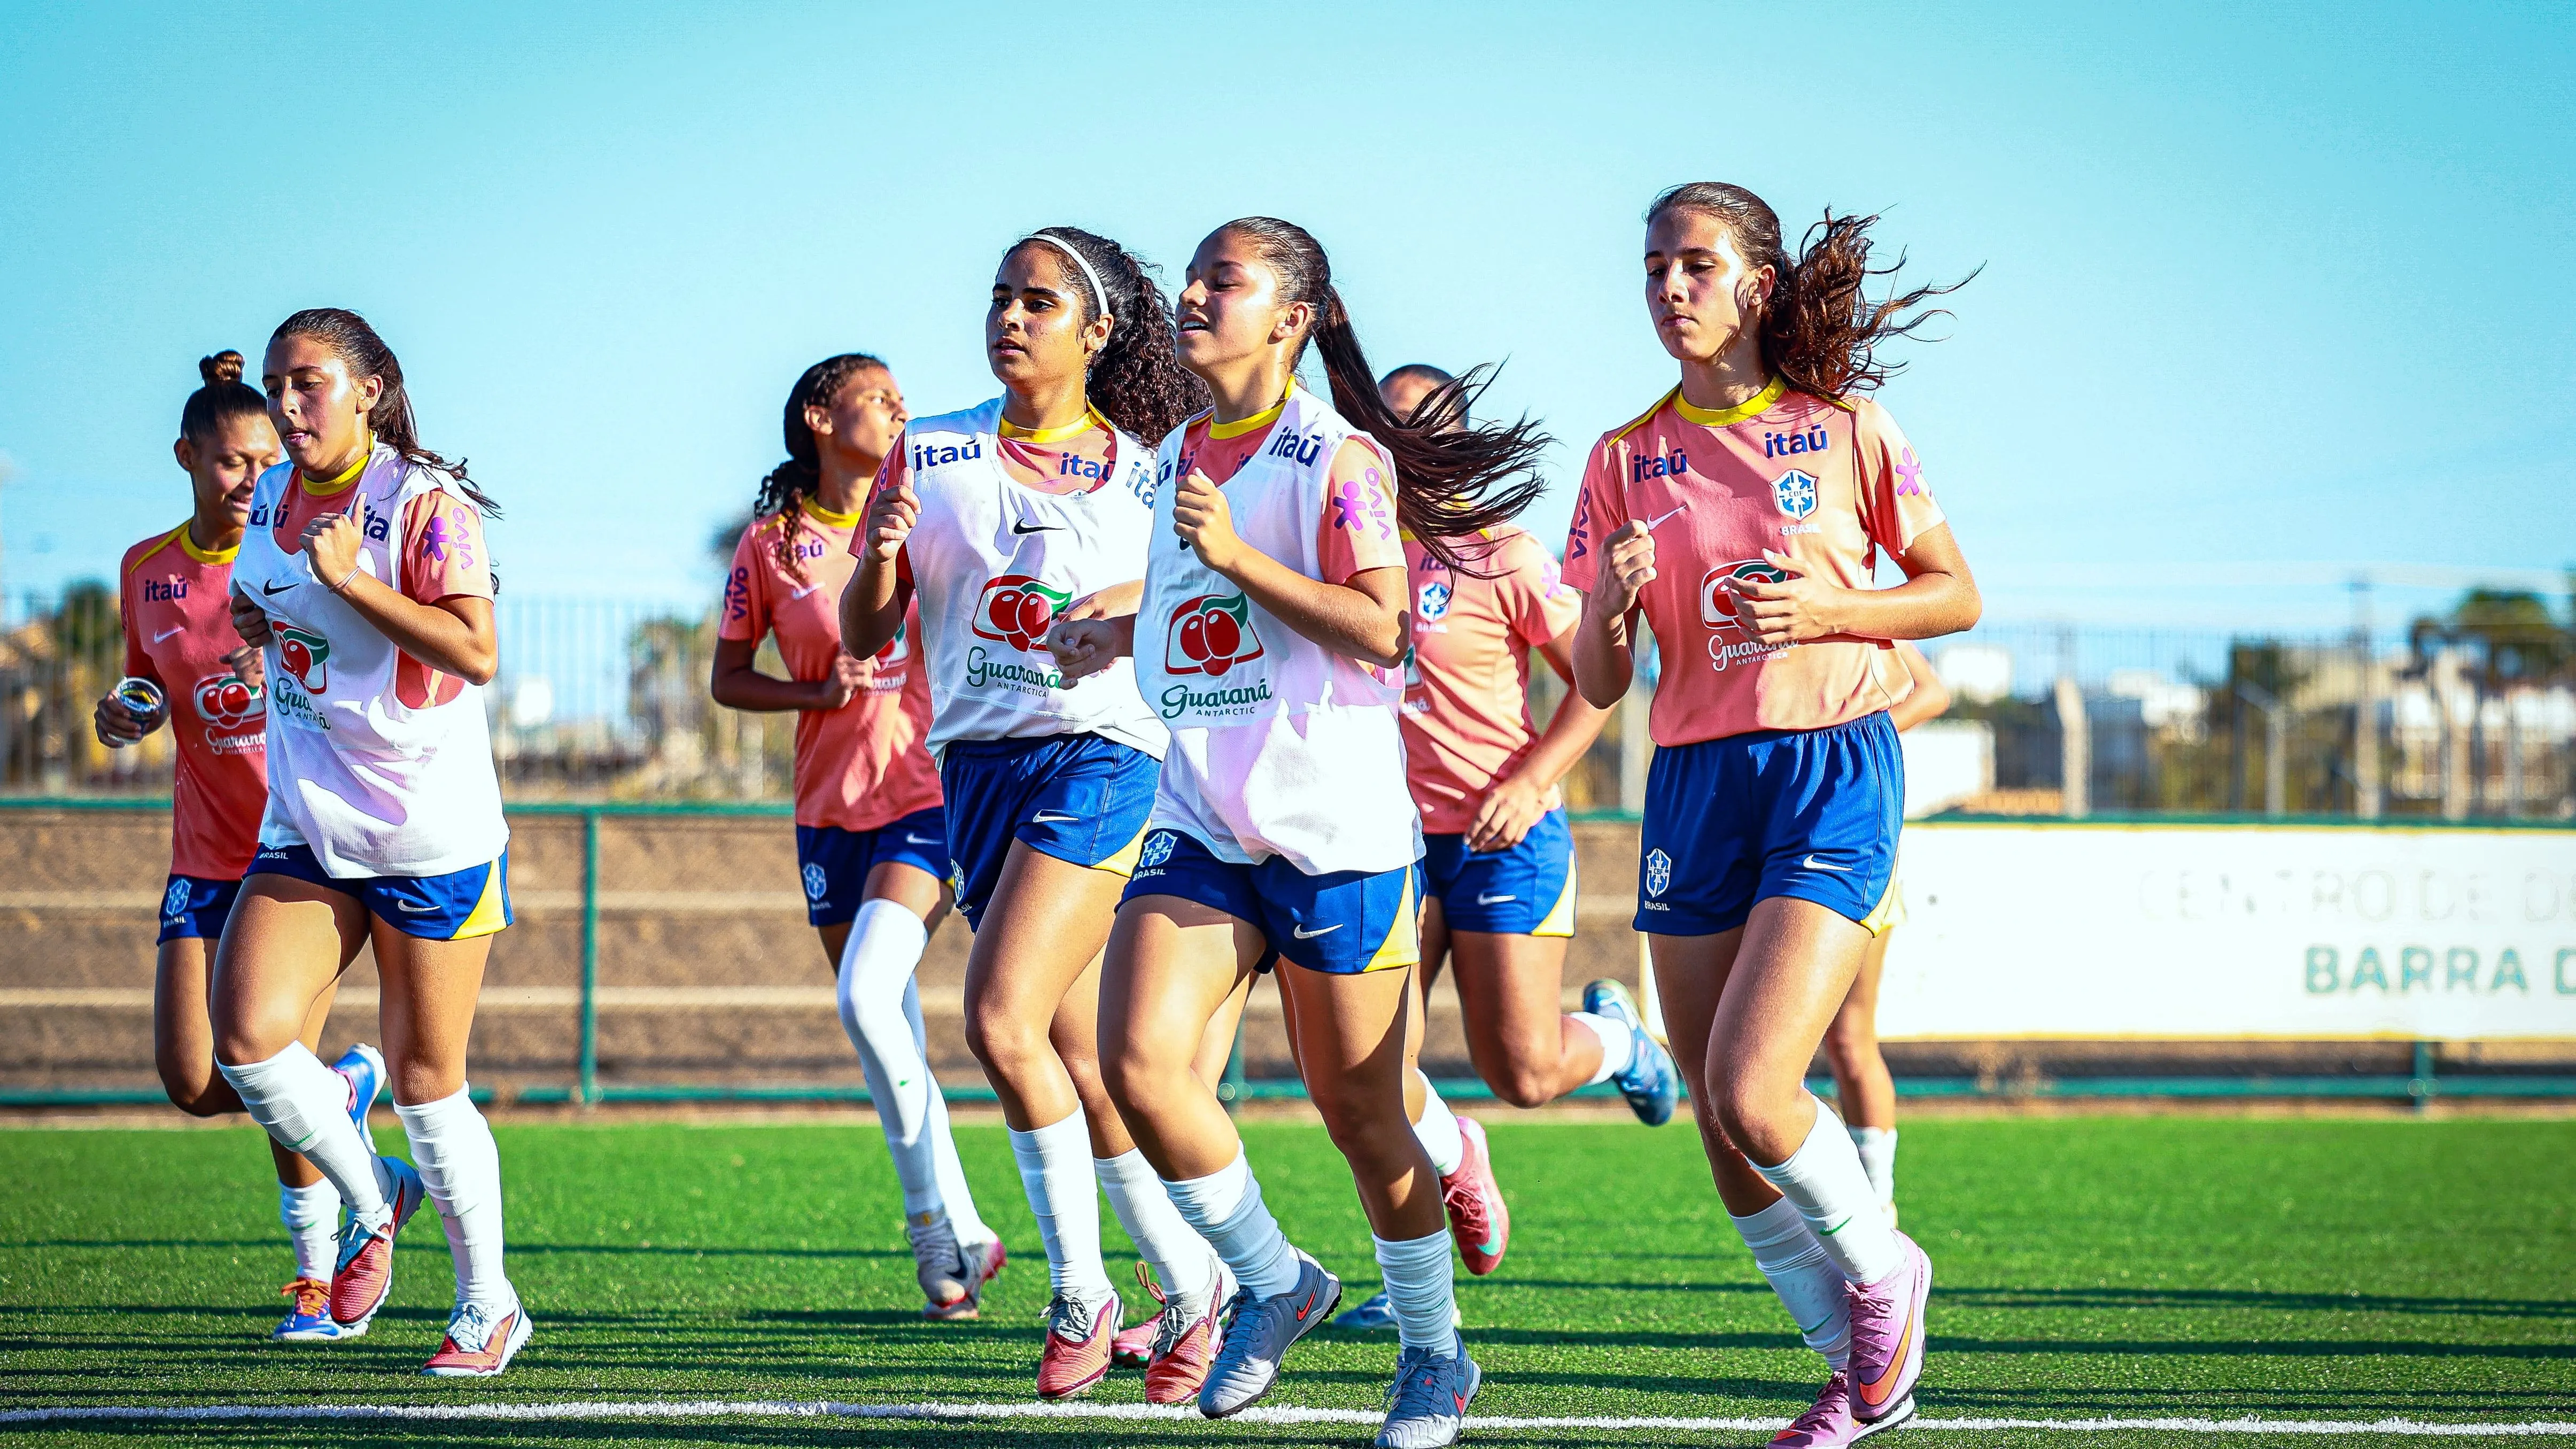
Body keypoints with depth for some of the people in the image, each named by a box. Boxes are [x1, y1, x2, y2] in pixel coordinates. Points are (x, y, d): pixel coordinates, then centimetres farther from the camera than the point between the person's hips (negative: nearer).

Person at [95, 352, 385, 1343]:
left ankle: (318, 1275, 9)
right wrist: (124, 719, -2)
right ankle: (345, 1090, 27)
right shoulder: (146, 573, 7)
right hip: (206, 851, 4)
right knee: (192, 1083, -5)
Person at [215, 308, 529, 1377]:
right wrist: (257, 623, 7)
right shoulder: (273, 504, 9)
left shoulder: (426, 504, -12)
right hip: (306, 827, 6)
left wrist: (350, 578, -26)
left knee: (425, 1078, 2)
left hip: (433, 829, -6)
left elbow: (475, 652, -23)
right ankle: (372, 1198, 12)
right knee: (246, 1036, -14)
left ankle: (488, 1307, 18)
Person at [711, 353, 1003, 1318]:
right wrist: (819, 693, -7)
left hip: (926, 794, -3)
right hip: (831, 807, 3)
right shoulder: (771, 544, 4)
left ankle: (934, 1213, -10)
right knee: (888, 1033, 4)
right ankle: (961, 1236, 13)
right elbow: (727, 679, 9)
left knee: (867, 995, -21)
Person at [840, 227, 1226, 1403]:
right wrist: (880, 557, -13)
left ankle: (1082, 1291, -8)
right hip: (979, 763, 4)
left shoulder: (1150, 476, 2)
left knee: (1003, 1016, -19)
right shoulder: (931, 456, 8)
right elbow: (863, 635, 7)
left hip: (1103, 754, -4)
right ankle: (1190, 1282, 18)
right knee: (1076, 1056, 5)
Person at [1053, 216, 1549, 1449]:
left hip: (1334, 826, -6)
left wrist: (1237, 559, -22)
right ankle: (1273, 1282, 8)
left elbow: (1377, 628, -18)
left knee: (1360, 1114, 2)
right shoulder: (1179, 459, 14)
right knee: (1139, 1066, -15)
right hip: (1201, 821, 6)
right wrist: (1120, 636, 32)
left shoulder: (1340, 457, -8)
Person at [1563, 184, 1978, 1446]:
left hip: (1833, 771, -4)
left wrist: (1828, 609, -10)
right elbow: (1598, 685, 9)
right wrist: (1611, 607, -13)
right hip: (1694, 776, 4)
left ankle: (1881, 1271, 10)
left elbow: (1956, 595, 6)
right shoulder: (1626, 462, 8)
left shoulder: (1844, 430, 1)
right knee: (1719, 1120, 2)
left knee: (1749, 1089, -18)